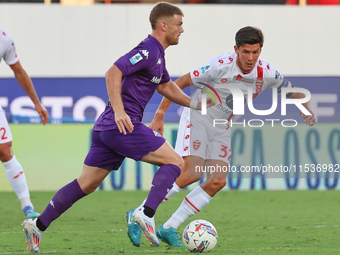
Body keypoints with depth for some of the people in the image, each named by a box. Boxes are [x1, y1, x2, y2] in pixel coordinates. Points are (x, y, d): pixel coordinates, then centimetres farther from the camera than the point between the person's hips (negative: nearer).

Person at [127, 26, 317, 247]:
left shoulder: (267, 73, -10)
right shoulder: (221, 66, -23)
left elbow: (292, 91, 8)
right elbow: (181, 82, -15)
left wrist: (306, 109, -14)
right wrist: (160, 115, -16)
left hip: (222, 127, 6)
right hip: (198, 116, -6)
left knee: (218, 181, -9)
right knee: (191, 173, -23)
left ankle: (169, 229, -3)